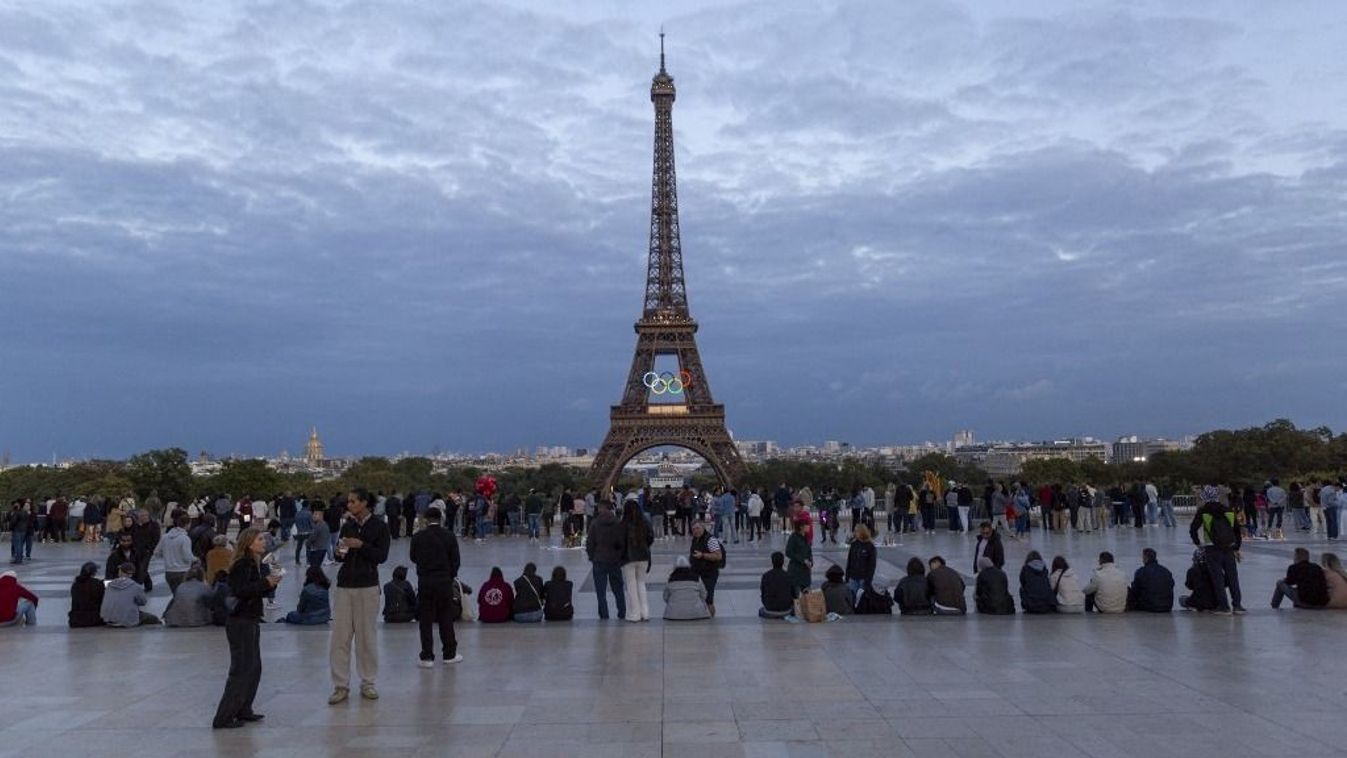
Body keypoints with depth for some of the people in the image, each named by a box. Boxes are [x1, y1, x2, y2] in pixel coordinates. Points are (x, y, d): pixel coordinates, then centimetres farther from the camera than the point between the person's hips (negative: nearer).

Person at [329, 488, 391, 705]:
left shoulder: (379, 526, -2)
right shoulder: (347, 526, 10)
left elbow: (382, 556, -8)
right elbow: (341, 557, 18)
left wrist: (361, 545, -19)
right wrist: (339, 552, -4)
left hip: (367, 586, -3)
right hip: (344, 585, 4)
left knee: (366, 636, 1)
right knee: (340, 636, -1)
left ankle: (367, 683, 13)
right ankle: (341, 685, 6)